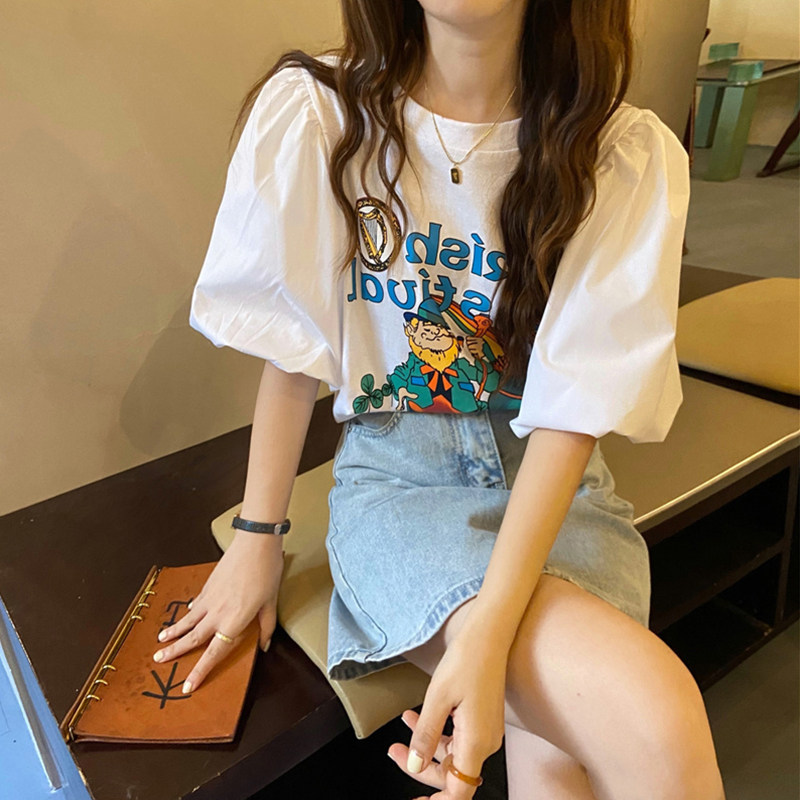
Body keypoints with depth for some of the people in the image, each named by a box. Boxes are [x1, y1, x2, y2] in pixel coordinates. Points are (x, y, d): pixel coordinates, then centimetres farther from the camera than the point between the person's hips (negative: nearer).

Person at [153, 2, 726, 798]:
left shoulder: (631, 156, -10)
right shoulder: (314, 112, -8)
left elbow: (572, 414, -14)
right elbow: (292, 348, -3)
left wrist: (489, 636, -23)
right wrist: (256, 539, 0)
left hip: (556, 478, 2)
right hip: (395, 471, -1)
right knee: (658, 730, -24)